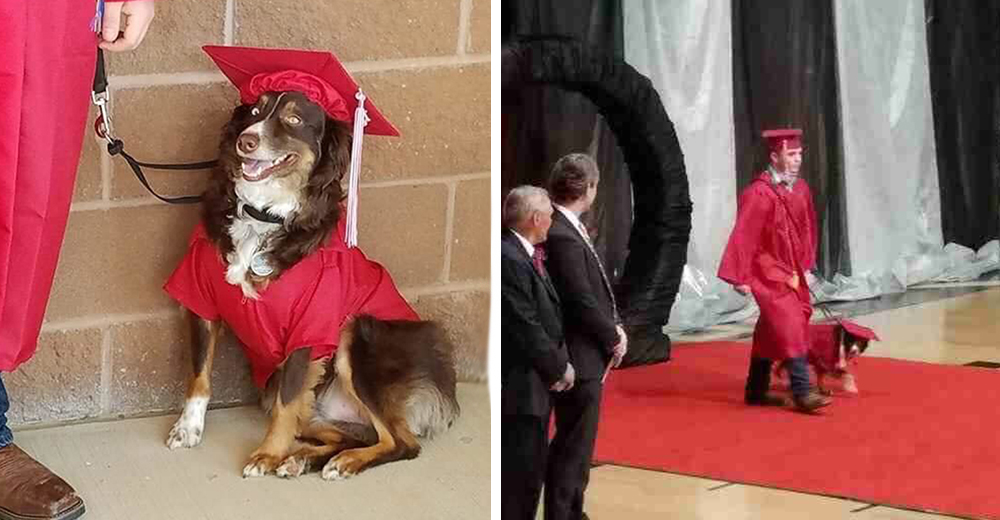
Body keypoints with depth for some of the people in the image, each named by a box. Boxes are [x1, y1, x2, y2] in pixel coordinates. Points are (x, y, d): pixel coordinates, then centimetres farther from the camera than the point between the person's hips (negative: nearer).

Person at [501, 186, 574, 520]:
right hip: (520, 387, -10)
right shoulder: (509, 258, -20)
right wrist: (559, 367, -9)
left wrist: (560, 362, 1)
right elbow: (525, 328, -21)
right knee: (518, 478, -4)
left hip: (538, 384, 10)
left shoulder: (527, 255, 11)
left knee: (532, 474, 17)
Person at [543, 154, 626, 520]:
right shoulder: (562, 237, -23)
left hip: (587, 355, 10)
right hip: (579, 358, -10)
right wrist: (614, 339, -9)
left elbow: (596, 290, 14)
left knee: (578, 444, 19)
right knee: (572, 446, -2)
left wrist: (614, 328, 2)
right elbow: (582, 302, -22)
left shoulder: (570, 229, 8)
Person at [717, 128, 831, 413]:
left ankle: (756, 390, 23)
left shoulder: (801, 190, 5)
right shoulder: (758, 193, -18)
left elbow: (807, 229, 16)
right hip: (769, 272, -8)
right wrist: (741, 277, -18)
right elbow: (743, 237, -18)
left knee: (770, 330, 14)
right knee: (790, 326, -14)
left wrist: (806, 266, 16)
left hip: (791, 271, 8)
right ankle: (802, 392, -14)